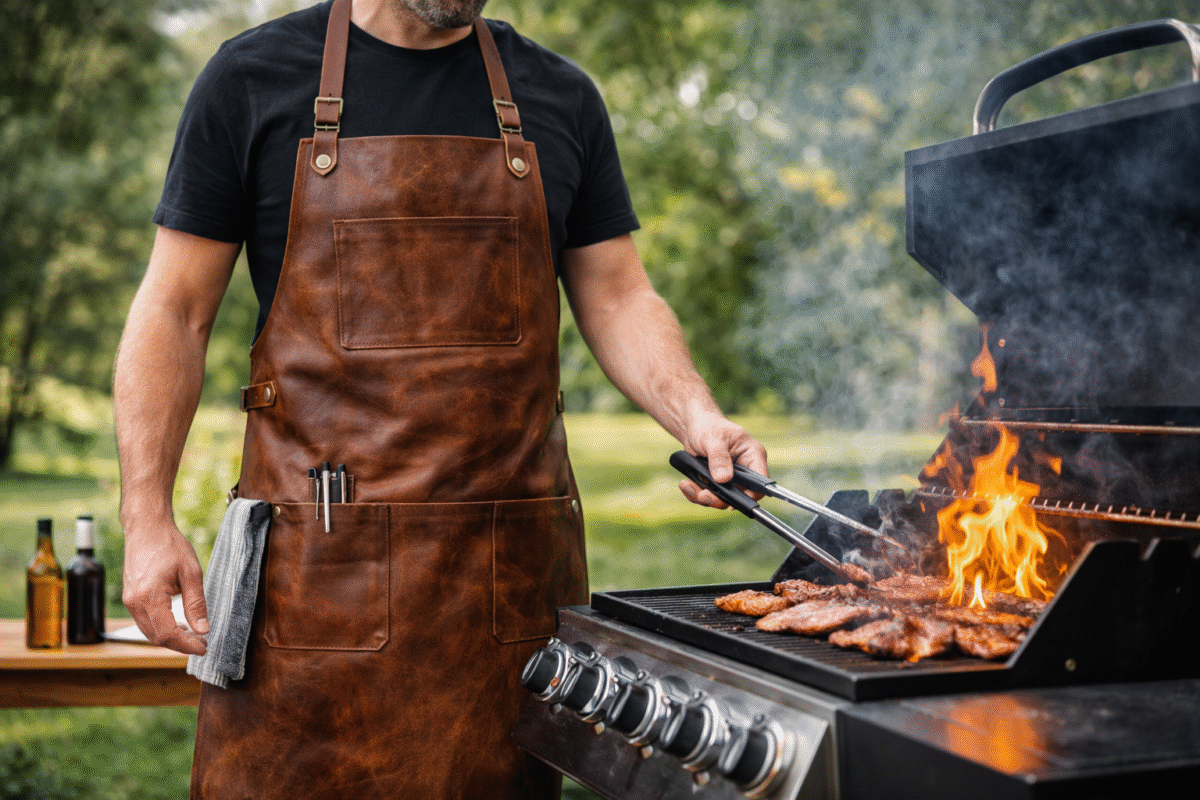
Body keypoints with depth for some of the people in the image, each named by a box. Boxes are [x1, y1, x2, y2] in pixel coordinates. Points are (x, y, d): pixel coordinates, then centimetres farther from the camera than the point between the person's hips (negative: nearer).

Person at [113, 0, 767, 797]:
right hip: (320, 559, -2)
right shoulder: (253, 78, 4)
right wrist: (148, 517, -4)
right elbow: (176, 311, 3)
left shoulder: (559, 98, 11)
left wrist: (695, 414, -7)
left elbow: (616, 297, 11)